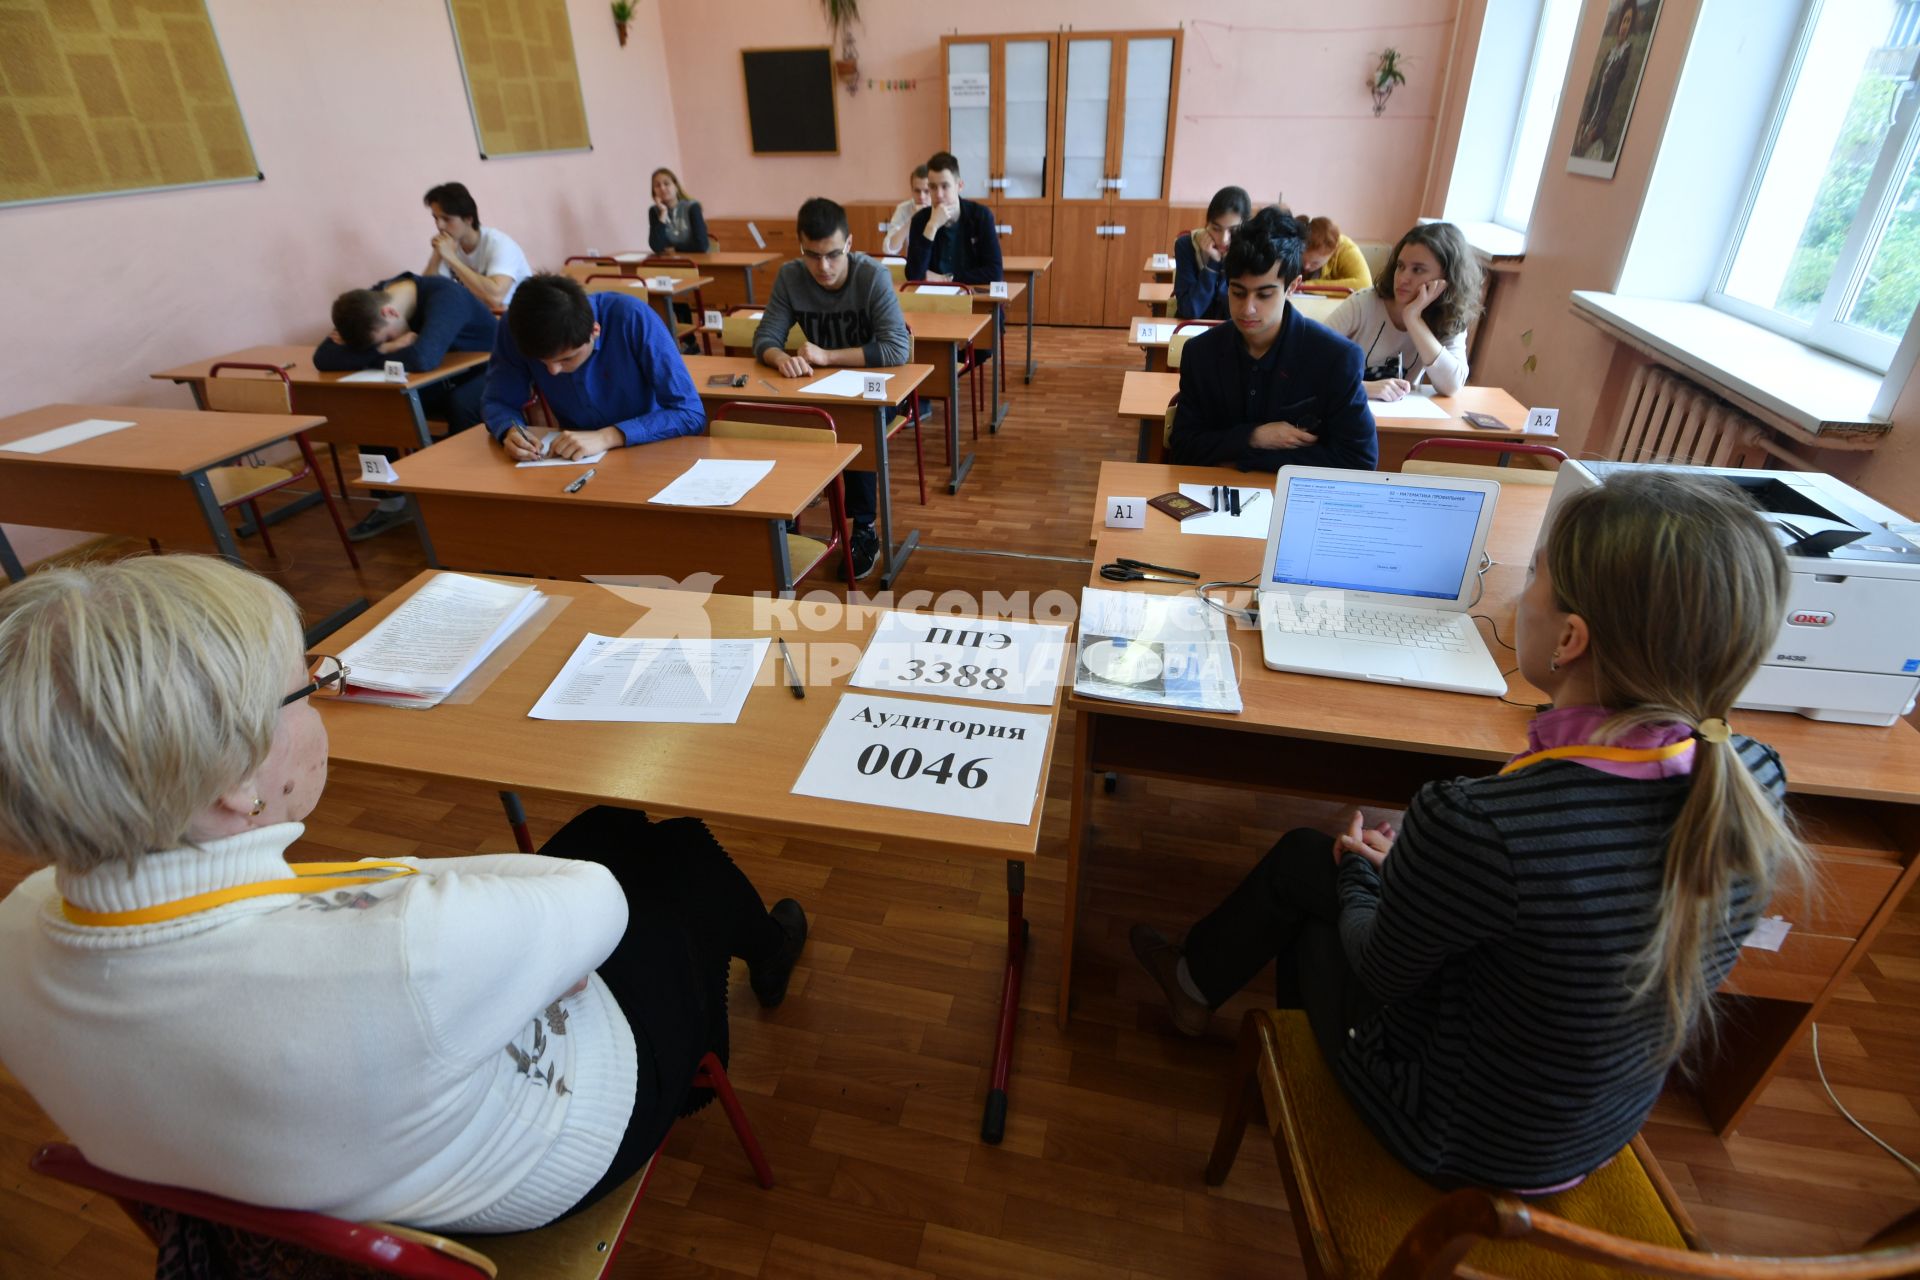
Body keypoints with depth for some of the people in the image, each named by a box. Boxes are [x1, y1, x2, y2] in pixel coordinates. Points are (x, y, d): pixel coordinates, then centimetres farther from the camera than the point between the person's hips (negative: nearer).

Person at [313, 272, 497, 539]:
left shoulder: (444, 296, -31)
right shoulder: (371, 301, -11)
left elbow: (423, 358, -47)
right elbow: (323, 358, -19)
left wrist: (378, 351, -27)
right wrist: (387, 348, -32)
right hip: (438, 380, 6)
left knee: (463, 406, -38)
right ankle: (391, 502, 0)